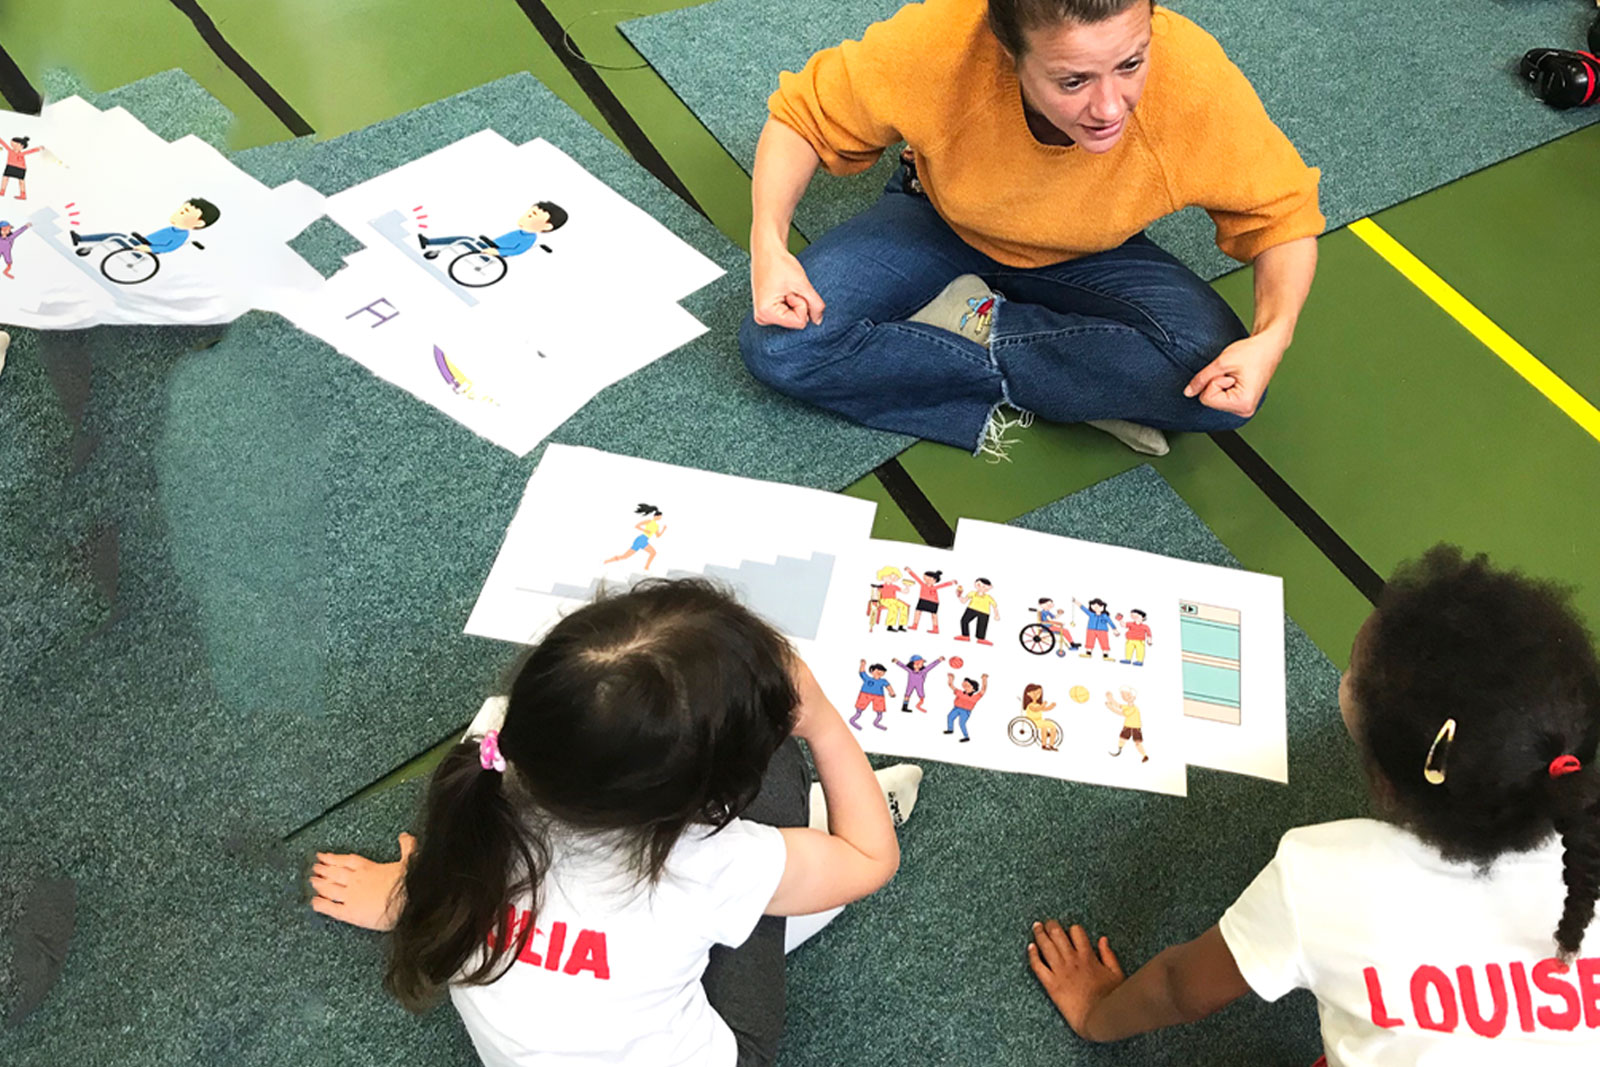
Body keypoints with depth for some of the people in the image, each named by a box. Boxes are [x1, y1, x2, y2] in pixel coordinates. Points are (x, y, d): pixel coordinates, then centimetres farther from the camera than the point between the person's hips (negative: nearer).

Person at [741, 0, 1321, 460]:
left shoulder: (1197, 81, -32)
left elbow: (1282, 214, -16)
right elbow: (803, 115, -16)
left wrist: (1273, 337, -34)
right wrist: (768, 241, -32)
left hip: (1089, 257, 0)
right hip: (940, 227, 1)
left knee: (1219, 387, -28)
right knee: (777, 345, -25)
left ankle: (981, 324, -10)